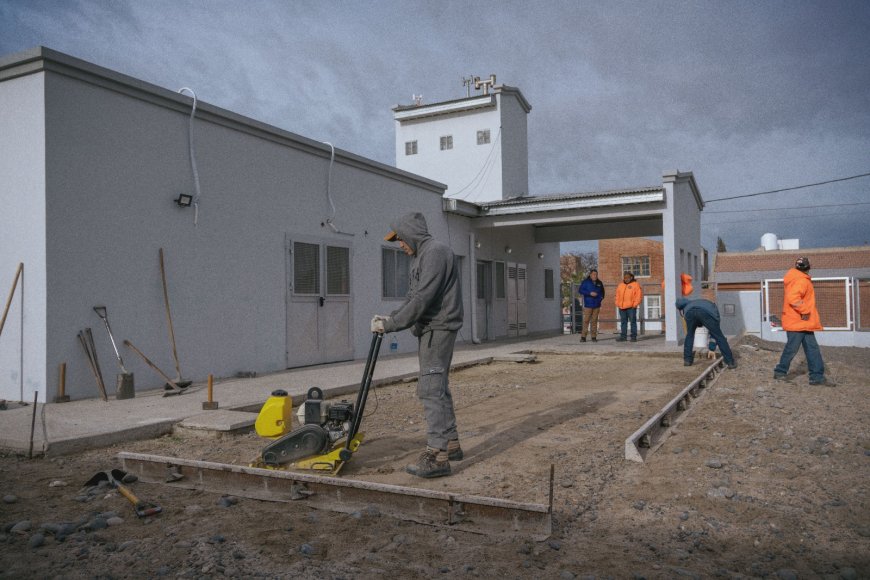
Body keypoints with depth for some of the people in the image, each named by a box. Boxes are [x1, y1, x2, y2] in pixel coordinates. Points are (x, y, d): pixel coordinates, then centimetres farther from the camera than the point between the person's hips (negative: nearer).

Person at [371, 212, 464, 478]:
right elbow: (412, 298, 20)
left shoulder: (435, 252, -14)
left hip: (438, 330, -10)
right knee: (439, 388, 14)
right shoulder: (421, 256, 19)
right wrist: (389, 319, 7)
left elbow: (422, 299, -21)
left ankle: (437, 455, -9)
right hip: (430, 330, 10)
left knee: (431, 389, -11)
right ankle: (450, 444, 24)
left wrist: (391, 325, -16)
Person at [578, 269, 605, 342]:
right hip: (588, 305, -4)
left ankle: (594, 337, 8)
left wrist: (601, 297, 7)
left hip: (596, 305, 4)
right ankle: (583, 336, -5)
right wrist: (590, 293, -14)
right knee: (586, 320, -7)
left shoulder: (599, 283, 14)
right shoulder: (586, 282, 1)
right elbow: (581, 290, -6)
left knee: (594, 321, 4)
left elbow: (602, 292, 26)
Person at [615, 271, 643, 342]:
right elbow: (618, 295, 18)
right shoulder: (620, 285, 15)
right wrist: (618, 304, 7)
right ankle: (623, 337, 12)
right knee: (623, 322, 8)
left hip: (631, 307, -5)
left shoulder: (635, 285, -1)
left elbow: (639, 296, -5)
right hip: (622, 308, 5)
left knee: (633, 321, -2)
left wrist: (634, 304, -11)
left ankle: (634, 337, 1)